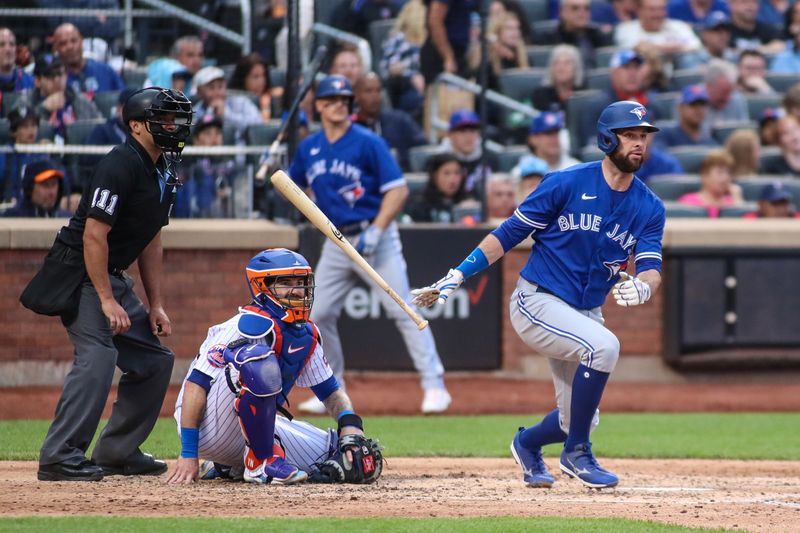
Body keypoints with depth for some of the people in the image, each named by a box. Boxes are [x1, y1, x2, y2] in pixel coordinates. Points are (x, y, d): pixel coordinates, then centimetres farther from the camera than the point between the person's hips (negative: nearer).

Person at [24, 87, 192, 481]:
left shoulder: (163, 171, 11)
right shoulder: (121, 165, -19)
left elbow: (150, 239, 18)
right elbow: (94, 235, -24)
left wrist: (155, 305, 14)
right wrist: (107, 300, -25)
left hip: (113, 277, 10)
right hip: (80, 275, -10)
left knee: (154, 359, 11)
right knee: (98, 355, -24)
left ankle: (117, 453, 18)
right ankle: (59, 457, -27)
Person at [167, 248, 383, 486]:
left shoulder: (307, 335, 7)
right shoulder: (252, 324, -19)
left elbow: (330, 390, 17)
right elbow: (196, 384, -22)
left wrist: (350, 423, -7)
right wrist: (188, 455, -27)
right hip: (208, 428, -9)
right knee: (260, 360, -32)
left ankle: (230, 467, 11)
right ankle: (260, 462, -21)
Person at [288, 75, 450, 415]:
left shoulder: (367, 143, -10)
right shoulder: (309, 148, 7)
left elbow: (398, 189, -14)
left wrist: (375, 231, -21)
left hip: (374, 237, -6)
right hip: (336, 243, 6)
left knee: (401, 310, -10)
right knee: (319, 315, 3)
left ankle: (434, 385, -8)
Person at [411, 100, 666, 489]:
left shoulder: (649, 208, 1)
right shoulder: (567, 184, -12)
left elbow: (651, 268, -8)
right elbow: (510, 232, -8)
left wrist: (643, 286, -34)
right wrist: (457, 277, -14)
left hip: (585, 313, 6)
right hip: (537, 303, -6)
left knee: (579, 419, 9)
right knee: (603, 346, -32)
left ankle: (527, 444, 45)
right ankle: (577, 453, -16)